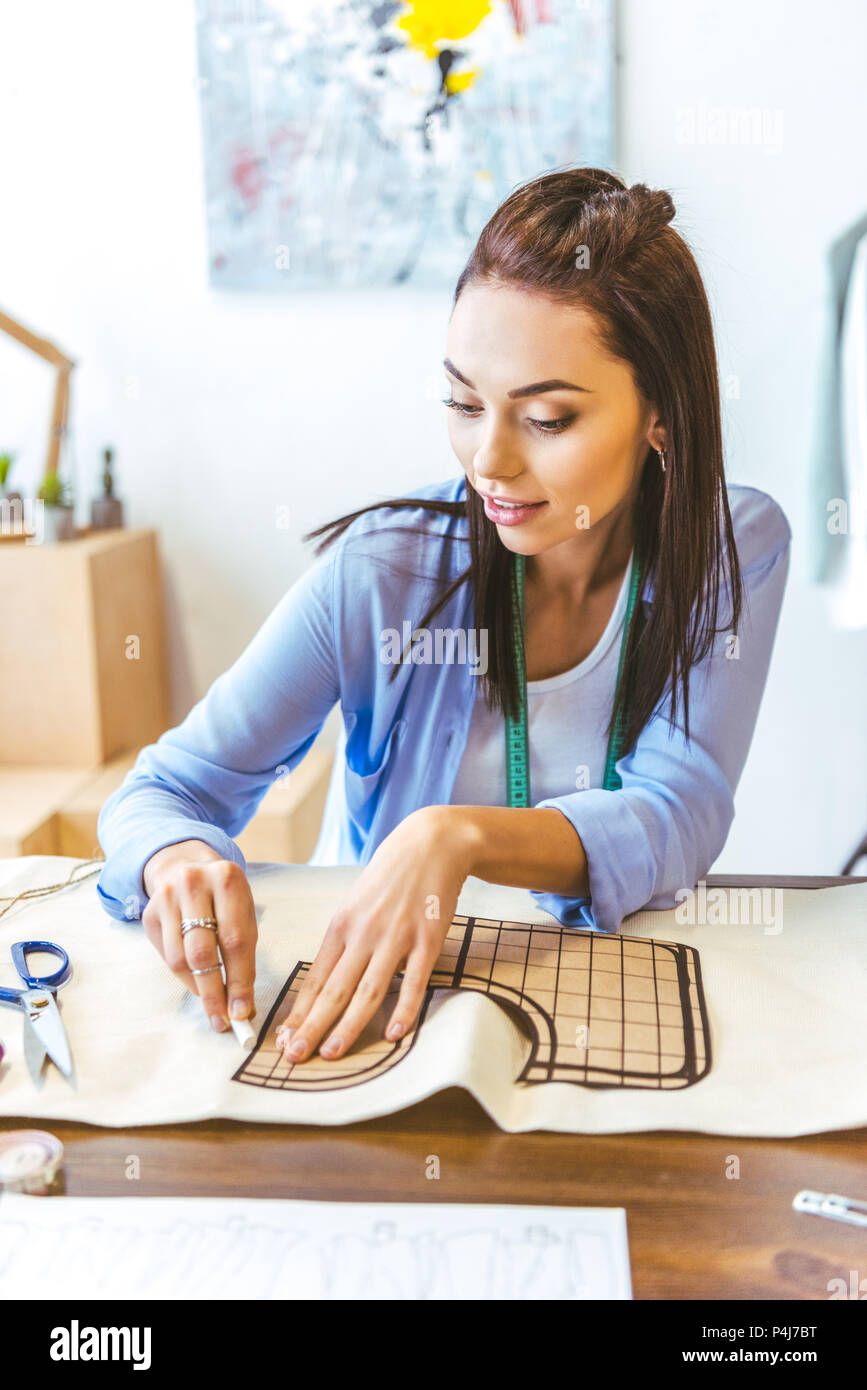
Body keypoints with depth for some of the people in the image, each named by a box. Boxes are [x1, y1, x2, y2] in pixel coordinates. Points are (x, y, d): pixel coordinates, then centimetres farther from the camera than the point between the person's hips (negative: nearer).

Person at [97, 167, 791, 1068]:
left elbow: (678, 817, -20)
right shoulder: (384, 569, -15)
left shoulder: (735, 551, -10)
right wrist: (178, 862, -33)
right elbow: (165, 792, -10)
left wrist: (459, 835, -37)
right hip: (367, 996, 2)